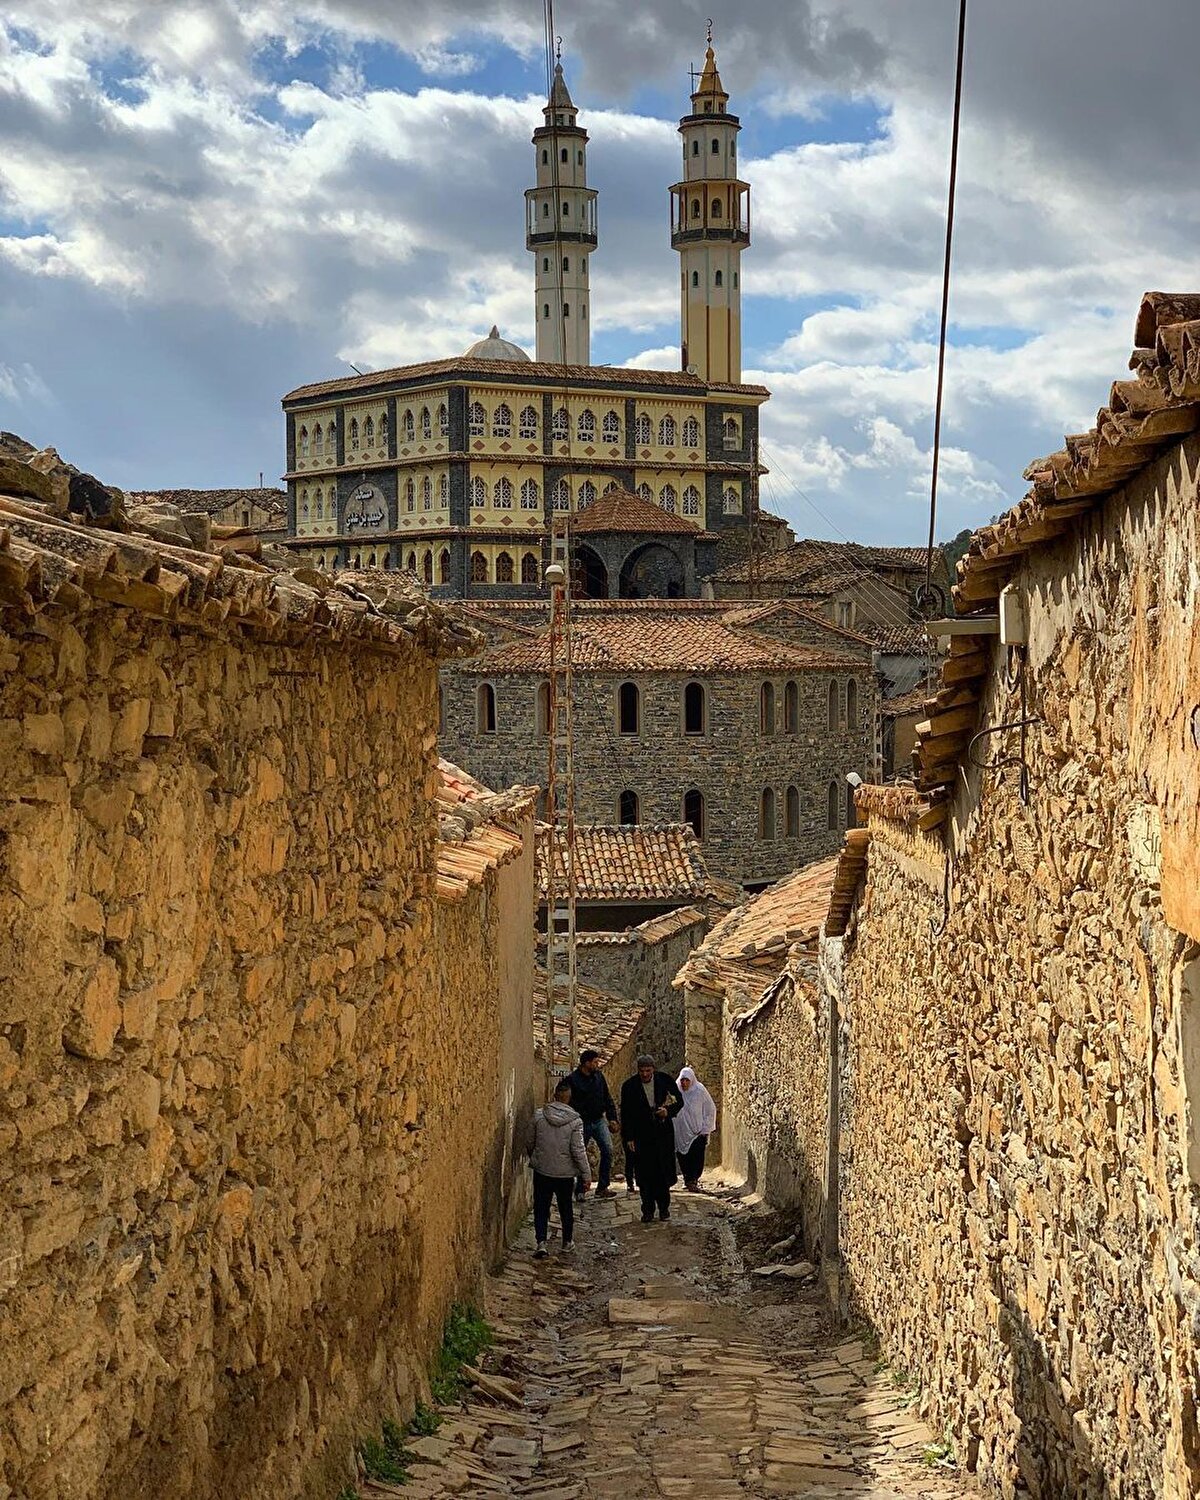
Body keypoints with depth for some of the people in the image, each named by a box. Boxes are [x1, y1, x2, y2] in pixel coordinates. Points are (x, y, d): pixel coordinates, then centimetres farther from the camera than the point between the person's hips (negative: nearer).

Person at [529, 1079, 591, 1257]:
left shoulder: (539, 1116, -8)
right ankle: (567, 1241, 30)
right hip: (565, 1172, 0)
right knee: (566, 1207, 17)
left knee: (541, 1208, 9)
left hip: (542, 1171, 0)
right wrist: (586, 1175, -6)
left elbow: (530, 1143, 2)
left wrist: (532, 1157, 23)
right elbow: (578, 1150, -13)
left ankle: (541, 1242, -5)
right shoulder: (575, 1121, -14)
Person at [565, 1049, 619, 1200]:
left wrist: (612, 1118, 7)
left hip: (599, 1121, 4)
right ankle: (579, 1190, 18)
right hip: (582, 1123, -4)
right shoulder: (572, 1080, -11)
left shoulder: (599, 1076, 6)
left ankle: (603, 1187, -6)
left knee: (608, 1150, -11)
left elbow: (607, 1098, 13)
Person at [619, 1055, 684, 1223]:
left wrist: (668, 1111, -13)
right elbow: (626, 1114, 0)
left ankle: (663, 1206, 18)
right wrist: (628, 1138, -5)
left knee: (664, 1170, 3)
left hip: (664, 1133, 1)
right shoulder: (629, 1086, -5)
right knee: (645, 1173, 1)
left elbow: (679, 1101, 7)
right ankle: (648, 1210, 9)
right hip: (642, 1136, -1)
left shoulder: (665, 1080, -2)